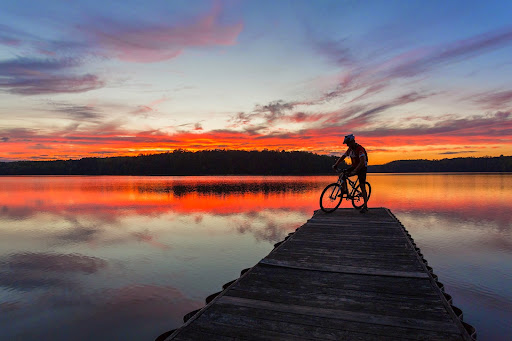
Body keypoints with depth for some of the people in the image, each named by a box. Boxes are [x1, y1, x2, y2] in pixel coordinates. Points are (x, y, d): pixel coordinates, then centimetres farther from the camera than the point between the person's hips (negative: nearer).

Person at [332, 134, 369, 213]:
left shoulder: (360, 149, -25)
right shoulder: (350, 149, 1)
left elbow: (362, 162, -35)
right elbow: (343, 157, 5)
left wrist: (354, 171, -44)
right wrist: (335, 164, -10)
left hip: (362, 168, -8)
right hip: (354, 167, 8)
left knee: (362, 186, -11)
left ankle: (365, 206, -7)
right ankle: (344, 191, 5)